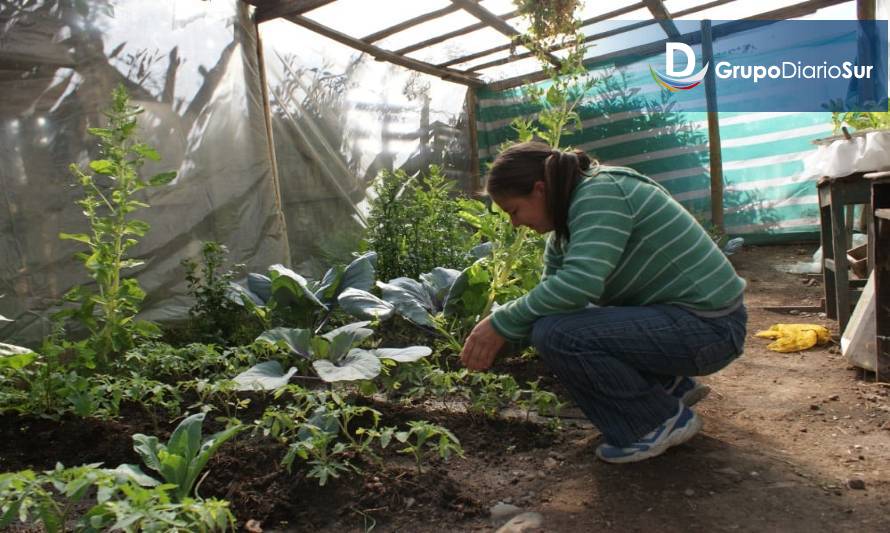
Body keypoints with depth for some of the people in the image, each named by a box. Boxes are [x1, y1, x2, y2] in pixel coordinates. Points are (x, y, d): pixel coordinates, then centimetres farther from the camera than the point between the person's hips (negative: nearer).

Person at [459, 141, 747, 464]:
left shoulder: (599, 194, -19)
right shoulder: (572, 210, 9)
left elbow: (579, 283, -33)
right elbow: (551, 292, 12)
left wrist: (502, 325, -23)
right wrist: (498, 339, 7)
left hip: (708, 327, -10)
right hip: (671, 312, 10)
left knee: (555, 334, -24)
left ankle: (663, 420, -3)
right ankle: (669, 384, 16)